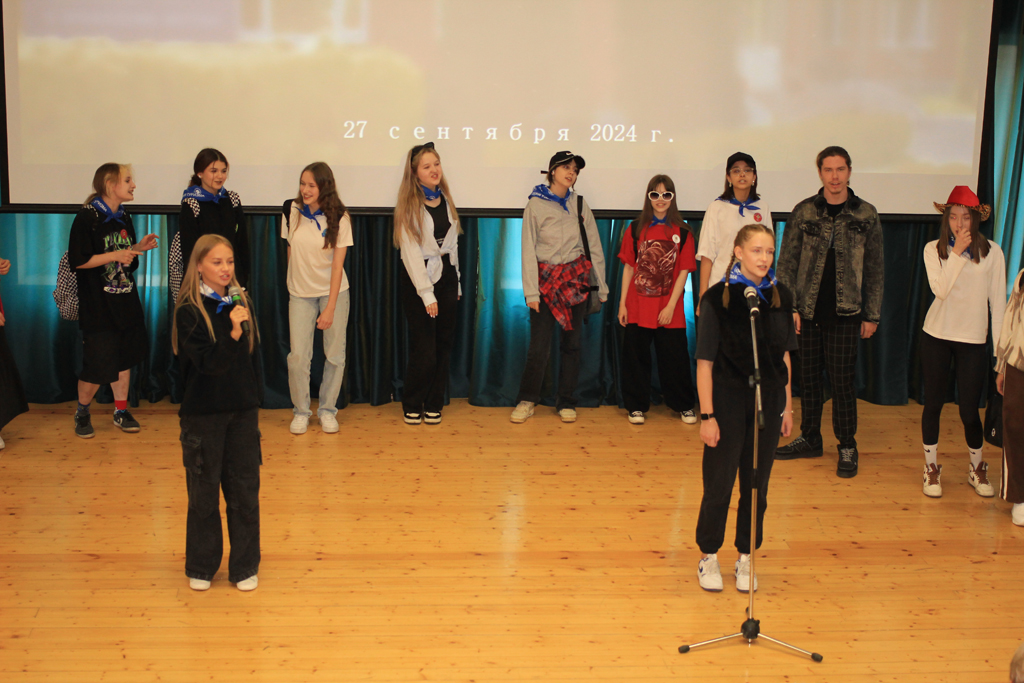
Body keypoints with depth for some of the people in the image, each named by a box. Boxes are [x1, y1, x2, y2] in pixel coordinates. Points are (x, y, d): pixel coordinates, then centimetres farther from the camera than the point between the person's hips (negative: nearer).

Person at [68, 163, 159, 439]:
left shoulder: (124, 218, 10)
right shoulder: (87, 217, -13)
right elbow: (77, 261, -18)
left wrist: (140, 247, 0)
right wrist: (115, 255, -19)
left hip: (126, 302, 7)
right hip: (97, 306, -7)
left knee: (124, 358, 12)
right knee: (97, 365, -3)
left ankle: (121, 411, 24)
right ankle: (82, 413, 19)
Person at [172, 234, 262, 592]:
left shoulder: (241, 301, 4)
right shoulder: (189, 311, -10)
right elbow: (208, 362, -18)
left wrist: (255, 400, 9)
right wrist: (233, 332, -30)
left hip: (242, 411, 4)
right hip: (203, 414, -4)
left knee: (245, 490, 7)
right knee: (204, 492, 7)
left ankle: (245, 566, 20)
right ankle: (201, 567, 22)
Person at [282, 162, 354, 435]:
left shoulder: (338, 218, -9)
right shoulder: (291, 210, -4)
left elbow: (338, 265, -10)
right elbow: (290, 250, 9)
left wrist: (330, 309, -14)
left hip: (333, 291, -1)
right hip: (300, 293, 1)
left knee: (335, 354, 2)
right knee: (298, 354, -6)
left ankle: (327, 409, 19)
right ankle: (301, 411, 10)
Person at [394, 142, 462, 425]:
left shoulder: (445, 200, 9)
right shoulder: (409, 205, -10)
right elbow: (411, 251, -13)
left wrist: (456, 282, 13)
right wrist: (426, 293, -17)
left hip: (446, 274, 6)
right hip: (418, 277, -6)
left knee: (444, 343, 6)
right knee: (424, 347, -5)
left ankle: (433, 405, 16)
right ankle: (412, 406, 12)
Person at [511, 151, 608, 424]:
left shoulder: (579, 204, 9)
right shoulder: (535, 204, 2)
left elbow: (594, 247, 10)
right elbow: (528, 249, -1)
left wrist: (602, 287, 7)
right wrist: (531, 291, -7)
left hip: (576, 276, 2)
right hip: (546, 277, -2)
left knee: (572, 343, 5)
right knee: (539, 345, -5)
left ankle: (566, 402, 16)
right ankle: (527, 400, 10)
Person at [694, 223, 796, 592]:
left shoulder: (780, 297, 2)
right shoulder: (718, 298, -11)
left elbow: (784, 355, 10)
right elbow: (705, 362, -10)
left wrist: (787, 406, 9)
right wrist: (707, 415, -13)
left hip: (768, 402, 4)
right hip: (728, 403, -4)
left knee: (757, 486, 11)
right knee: (719, 486, 4)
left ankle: (746, 557, 25)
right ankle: (709, 558, 22)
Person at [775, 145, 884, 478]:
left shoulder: (866, 215, 2)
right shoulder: (803, 212, 3)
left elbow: (874, 270, 5)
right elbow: (786, 263, 4)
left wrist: (872, 315, 3)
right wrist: (789, 306, -3)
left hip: (845, 313, -2)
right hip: (807, 311, 2)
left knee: (842, 380, 0)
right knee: (808, 377, 9)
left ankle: (847, 447, 12)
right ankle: (810, 439, 24)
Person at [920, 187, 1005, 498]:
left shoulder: (991, 252, -1)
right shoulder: (934, 250, 0)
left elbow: (998, 301, 1)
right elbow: (940, 289, -15)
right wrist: (957, 253, -17)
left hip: (973, 340, -1)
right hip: (936, 336, 1)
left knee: (969, 410, 1)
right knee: (933, 404, 7)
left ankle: (977, 469, 24)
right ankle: (931, 469, 22)